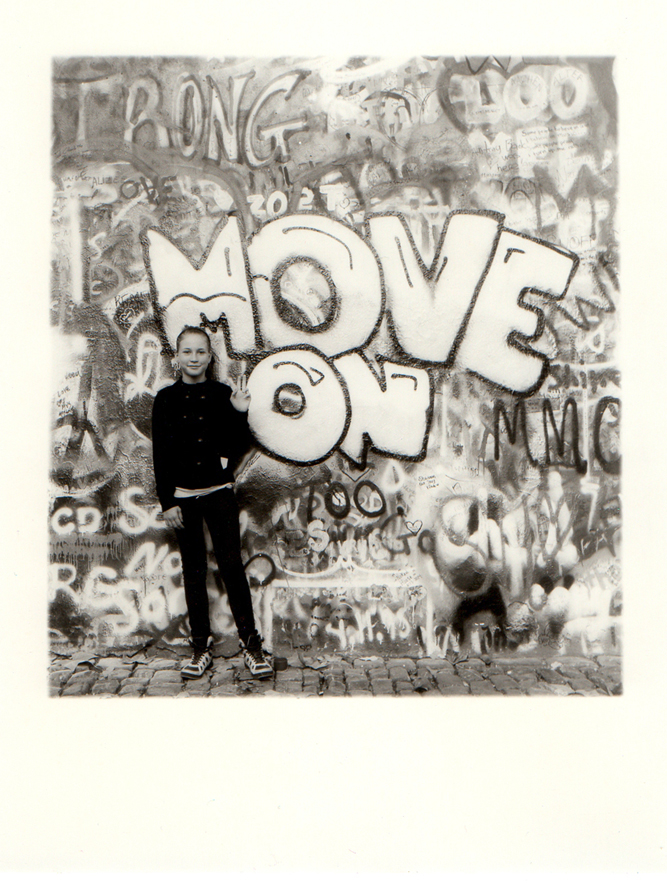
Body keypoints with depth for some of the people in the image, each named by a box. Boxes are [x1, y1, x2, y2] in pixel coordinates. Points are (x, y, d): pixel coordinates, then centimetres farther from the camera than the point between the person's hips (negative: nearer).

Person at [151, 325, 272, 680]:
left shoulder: (223, 394, 1)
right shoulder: (166, 399, 2)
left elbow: (238, 448, 1)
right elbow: (160, 454, 2)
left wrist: (240, 413, -14)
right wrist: (167, 502, -2)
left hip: (219, 493, -1)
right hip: (182, 495, 1)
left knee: (231, 565, -4)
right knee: (193, 570, 8)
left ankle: (251, 644, 7)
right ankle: (201, 647, 19)